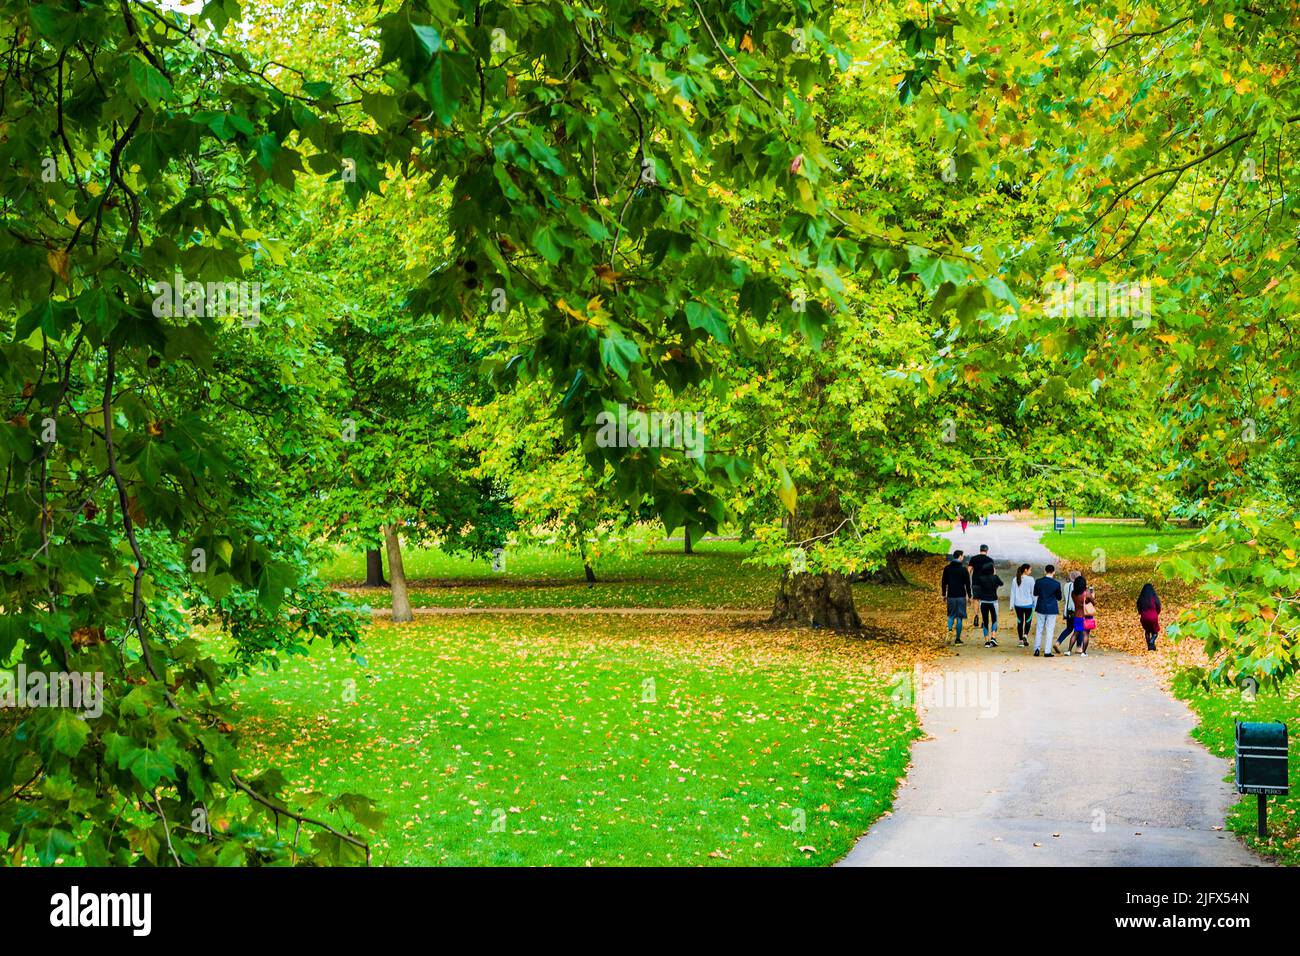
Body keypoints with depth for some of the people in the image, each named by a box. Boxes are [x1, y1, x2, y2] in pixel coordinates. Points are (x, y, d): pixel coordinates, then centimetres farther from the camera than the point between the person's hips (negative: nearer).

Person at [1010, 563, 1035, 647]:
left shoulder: (1015, 580, 2)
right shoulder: (1030, 579, -9)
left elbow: (1013, 593, 5)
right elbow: (1033, 592, -6)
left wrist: (1012, 605, 9)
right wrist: (1035, 603, 3)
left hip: (1018, 604, 3)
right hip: (1028, 604, -3)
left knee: (1020, 621, 10)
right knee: (1028, 621, 12)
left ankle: (1020, 641, 11)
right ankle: (1025, 635, -10)